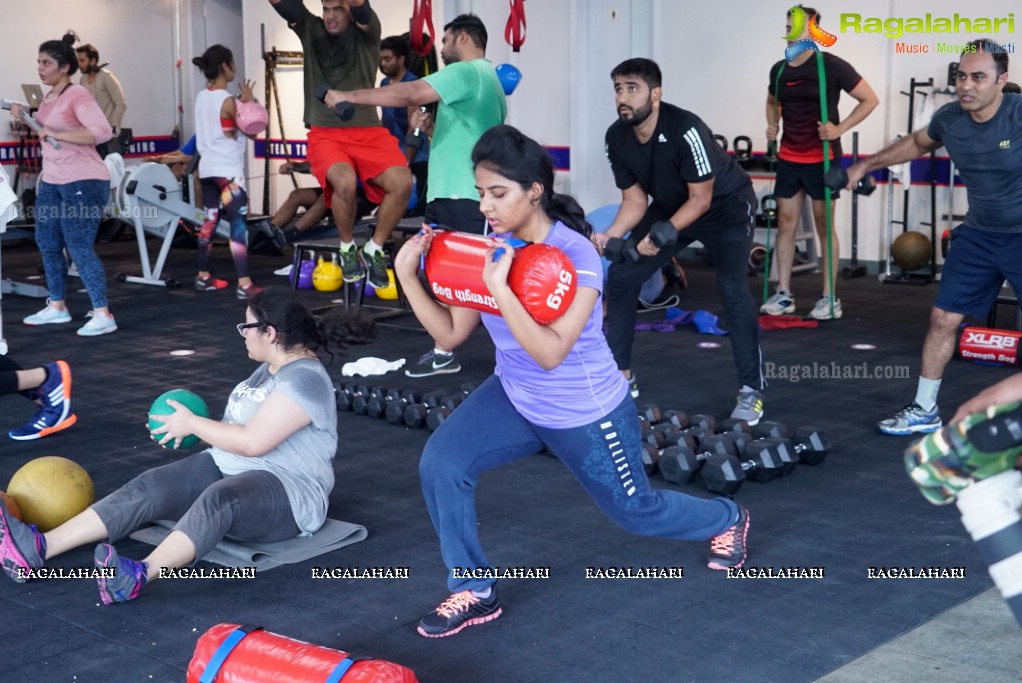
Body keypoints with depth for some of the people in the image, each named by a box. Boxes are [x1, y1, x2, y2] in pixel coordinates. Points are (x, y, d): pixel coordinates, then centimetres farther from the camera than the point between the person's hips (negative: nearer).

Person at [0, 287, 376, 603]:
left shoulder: (305, 379, -16)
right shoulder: (272, 367, 15)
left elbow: (253, 441, -24)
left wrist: (192, 424, -12)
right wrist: (196, 426, 13)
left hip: (287, 491, -9)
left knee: (218, 499, -41)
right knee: (148, 487, -14)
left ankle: (140, 575, -62)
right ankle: (38, 548, -26)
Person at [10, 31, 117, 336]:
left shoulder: (78, 96, -16)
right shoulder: (49, 97, 12)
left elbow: (102, 131, -28)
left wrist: (57, 133, -28)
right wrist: (26, 118, 10)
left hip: (84, 183, -10)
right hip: (51, 182, 10)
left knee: (80, 248, -11)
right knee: (47, 243, 15)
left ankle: (103, 315, -6)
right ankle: (57, 307, 28)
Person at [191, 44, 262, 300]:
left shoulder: (202, 97, 9)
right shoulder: (227, 100, -14)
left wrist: (243, 104, 4)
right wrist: (249, 101, 1)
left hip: (208, 168, 8)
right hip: (228, 170, -8)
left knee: (210, 221, 15)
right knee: (239, 224, -9)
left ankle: (203, 277, 22)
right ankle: (244, 284, -13)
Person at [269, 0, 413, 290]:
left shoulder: (366, 31, 3)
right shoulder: (311, 29, 10)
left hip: (368, 132, 0)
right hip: (325, 134, 0)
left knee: (402, 182, -26)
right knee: (345, 181, -33)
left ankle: (374, 249, -1)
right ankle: (348, 247, -3)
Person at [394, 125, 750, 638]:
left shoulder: (575, 255, -28)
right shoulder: (491, 248, -10)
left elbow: (550, 353, -34)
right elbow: (450, 333, -6)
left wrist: (500, 288, -43)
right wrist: (408, 276, -19)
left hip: (586, 413, -5)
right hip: (514, 398, 5)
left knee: (634, 510, 16)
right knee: (440, 464, -17)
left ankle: (727, 519, 49)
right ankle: (474, 593, 1)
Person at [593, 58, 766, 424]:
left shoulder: (686, 130, -34)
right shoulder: (617, 137, -15)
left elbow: (701, 199, -27)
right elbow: (634, 199, -8)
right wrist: (611, 235, -27)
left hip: (726, 205, -6)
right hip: (670, 206, 6)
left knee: (732, 288, -23)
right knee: (620, 277, -2)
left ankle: (751, 391, -12)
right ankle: (621, 377, 10)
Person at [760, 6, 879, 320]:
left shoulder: (831, 66, -10)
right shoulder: (779, 70, 6)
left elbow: (870, 99, -7)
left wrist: (840, 129, -16)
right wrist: (772, 125, 7)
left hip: (822, 158, -5)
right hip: (788, 158, 6)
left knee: (824, 226, -1)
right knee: (785, 224, 6)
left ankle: (830, 298, 5)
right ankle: (783, 294, 12)